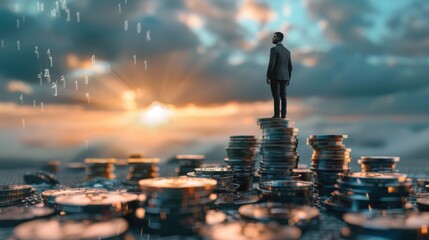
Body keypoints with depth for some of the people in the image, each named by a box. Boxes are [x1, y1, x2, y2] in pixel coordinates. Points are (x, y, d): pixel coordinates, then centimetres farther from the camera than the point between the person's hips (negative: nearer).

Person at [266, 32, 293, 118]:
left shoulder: (274, 49, -9)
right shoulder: (287, 51, 14)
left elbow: (271, 64, -17)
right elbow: (290, 67, 13)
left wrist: (268, 77, -14)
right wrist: (288, 79, 19)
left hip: (275, 76, -6)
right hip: (284, 77, 7)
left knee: (276, 96, -6)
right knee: (283, 96, 6)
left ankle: (277, 115, -7)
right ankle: (283, 115, 4)